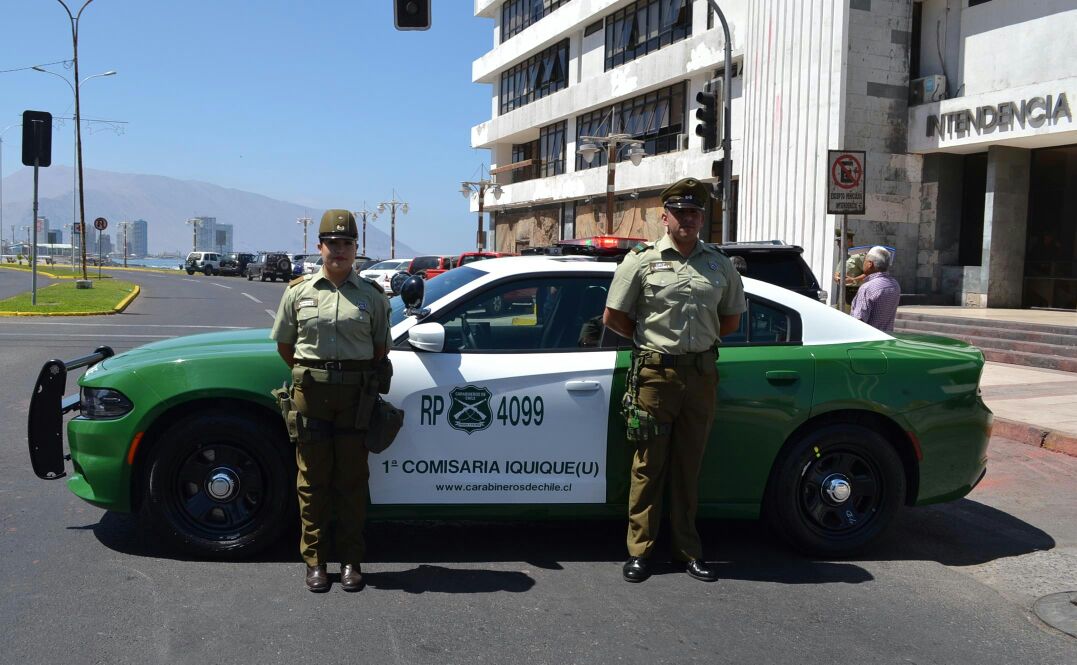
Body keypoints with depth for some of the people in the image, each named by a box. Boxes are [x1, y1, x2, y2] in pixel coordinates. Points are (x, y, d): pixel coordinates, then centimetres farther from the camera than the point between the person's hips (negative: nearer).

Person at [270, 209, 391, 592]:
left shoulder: (371, 295, 6)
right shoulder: (299, 291, 6)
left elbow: (382, 347, 11)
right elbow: (284, 343, 13)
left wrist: (365, 378, 5)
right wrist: (307, 373, 11)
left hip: (356, 393, 0)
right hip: (310, 392, 0)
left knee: (352, 478, 6)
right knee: (313, 478, 4)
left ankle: (351, 561, 16)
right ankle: (315, 561, 14)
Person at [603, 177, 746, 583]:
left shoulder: (720, 265, 11)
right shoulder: (642, 261, 1)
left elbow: (731, 319, 21)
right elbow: (613, 317, 5)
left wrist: (700, 340, 12)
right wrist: (651, 340, 7)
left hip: (702, 374, 3)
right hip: (655, 373, -3)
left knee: (689, 467, 10)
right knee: (649, 465, 1)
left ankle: (688, 550, 19)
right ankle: (640, 550, 10)